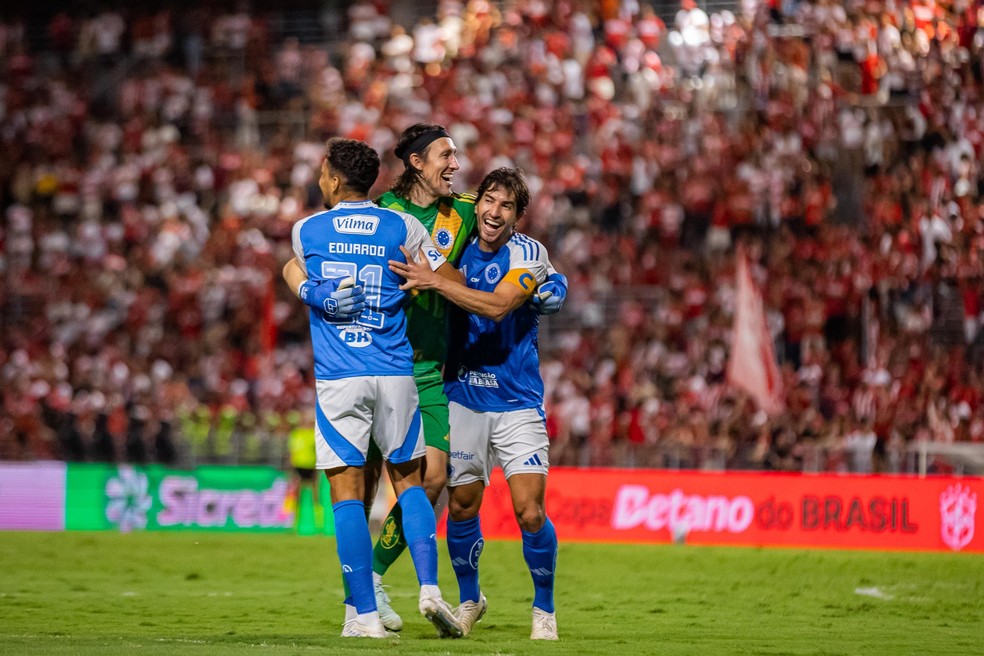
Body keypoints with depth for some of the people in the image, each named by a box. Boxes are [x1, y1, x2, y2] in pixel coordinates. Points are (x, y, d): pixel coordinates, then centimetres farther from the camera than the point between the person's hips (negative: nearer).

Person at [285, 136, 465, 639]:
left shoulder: (305, 231, 4)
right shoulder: (402, 227, 4)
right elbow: (452, 285, 8)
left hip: (337, 379, -1)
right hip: (395, 373, 1)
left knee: (348, 492, 0)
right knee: (408, 481, 14)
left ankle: (364, 614, -4)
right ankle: (429, 588, -4)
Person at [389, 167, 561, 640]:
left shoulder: (527, 254, -9)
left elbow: (497, 305, -25)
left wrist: (434, 281, -29)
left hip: (517, 402, -4)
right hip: (462, 399, 4)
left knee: (530, 512, -11)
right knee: (461, 507, 4)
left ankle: (544, 609, 9)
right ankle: (469, 599, 27)